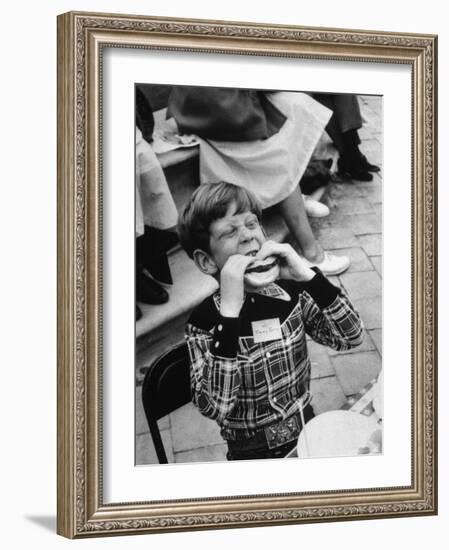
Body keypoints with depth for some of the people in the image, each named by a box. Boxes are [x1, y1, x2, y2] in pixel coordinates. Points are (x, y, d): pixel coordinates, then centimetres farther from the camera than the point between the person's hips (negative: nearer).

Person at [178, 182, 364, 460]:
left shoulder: (292, 293, -1)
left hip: (309, 437, 3)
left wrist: (306, 275, -20)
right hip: (253, 457, -3)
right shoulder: (204, 321, -11)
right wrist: (231, 309, -28)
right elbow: (214, 407, -23)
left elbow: (352, 336, -9)